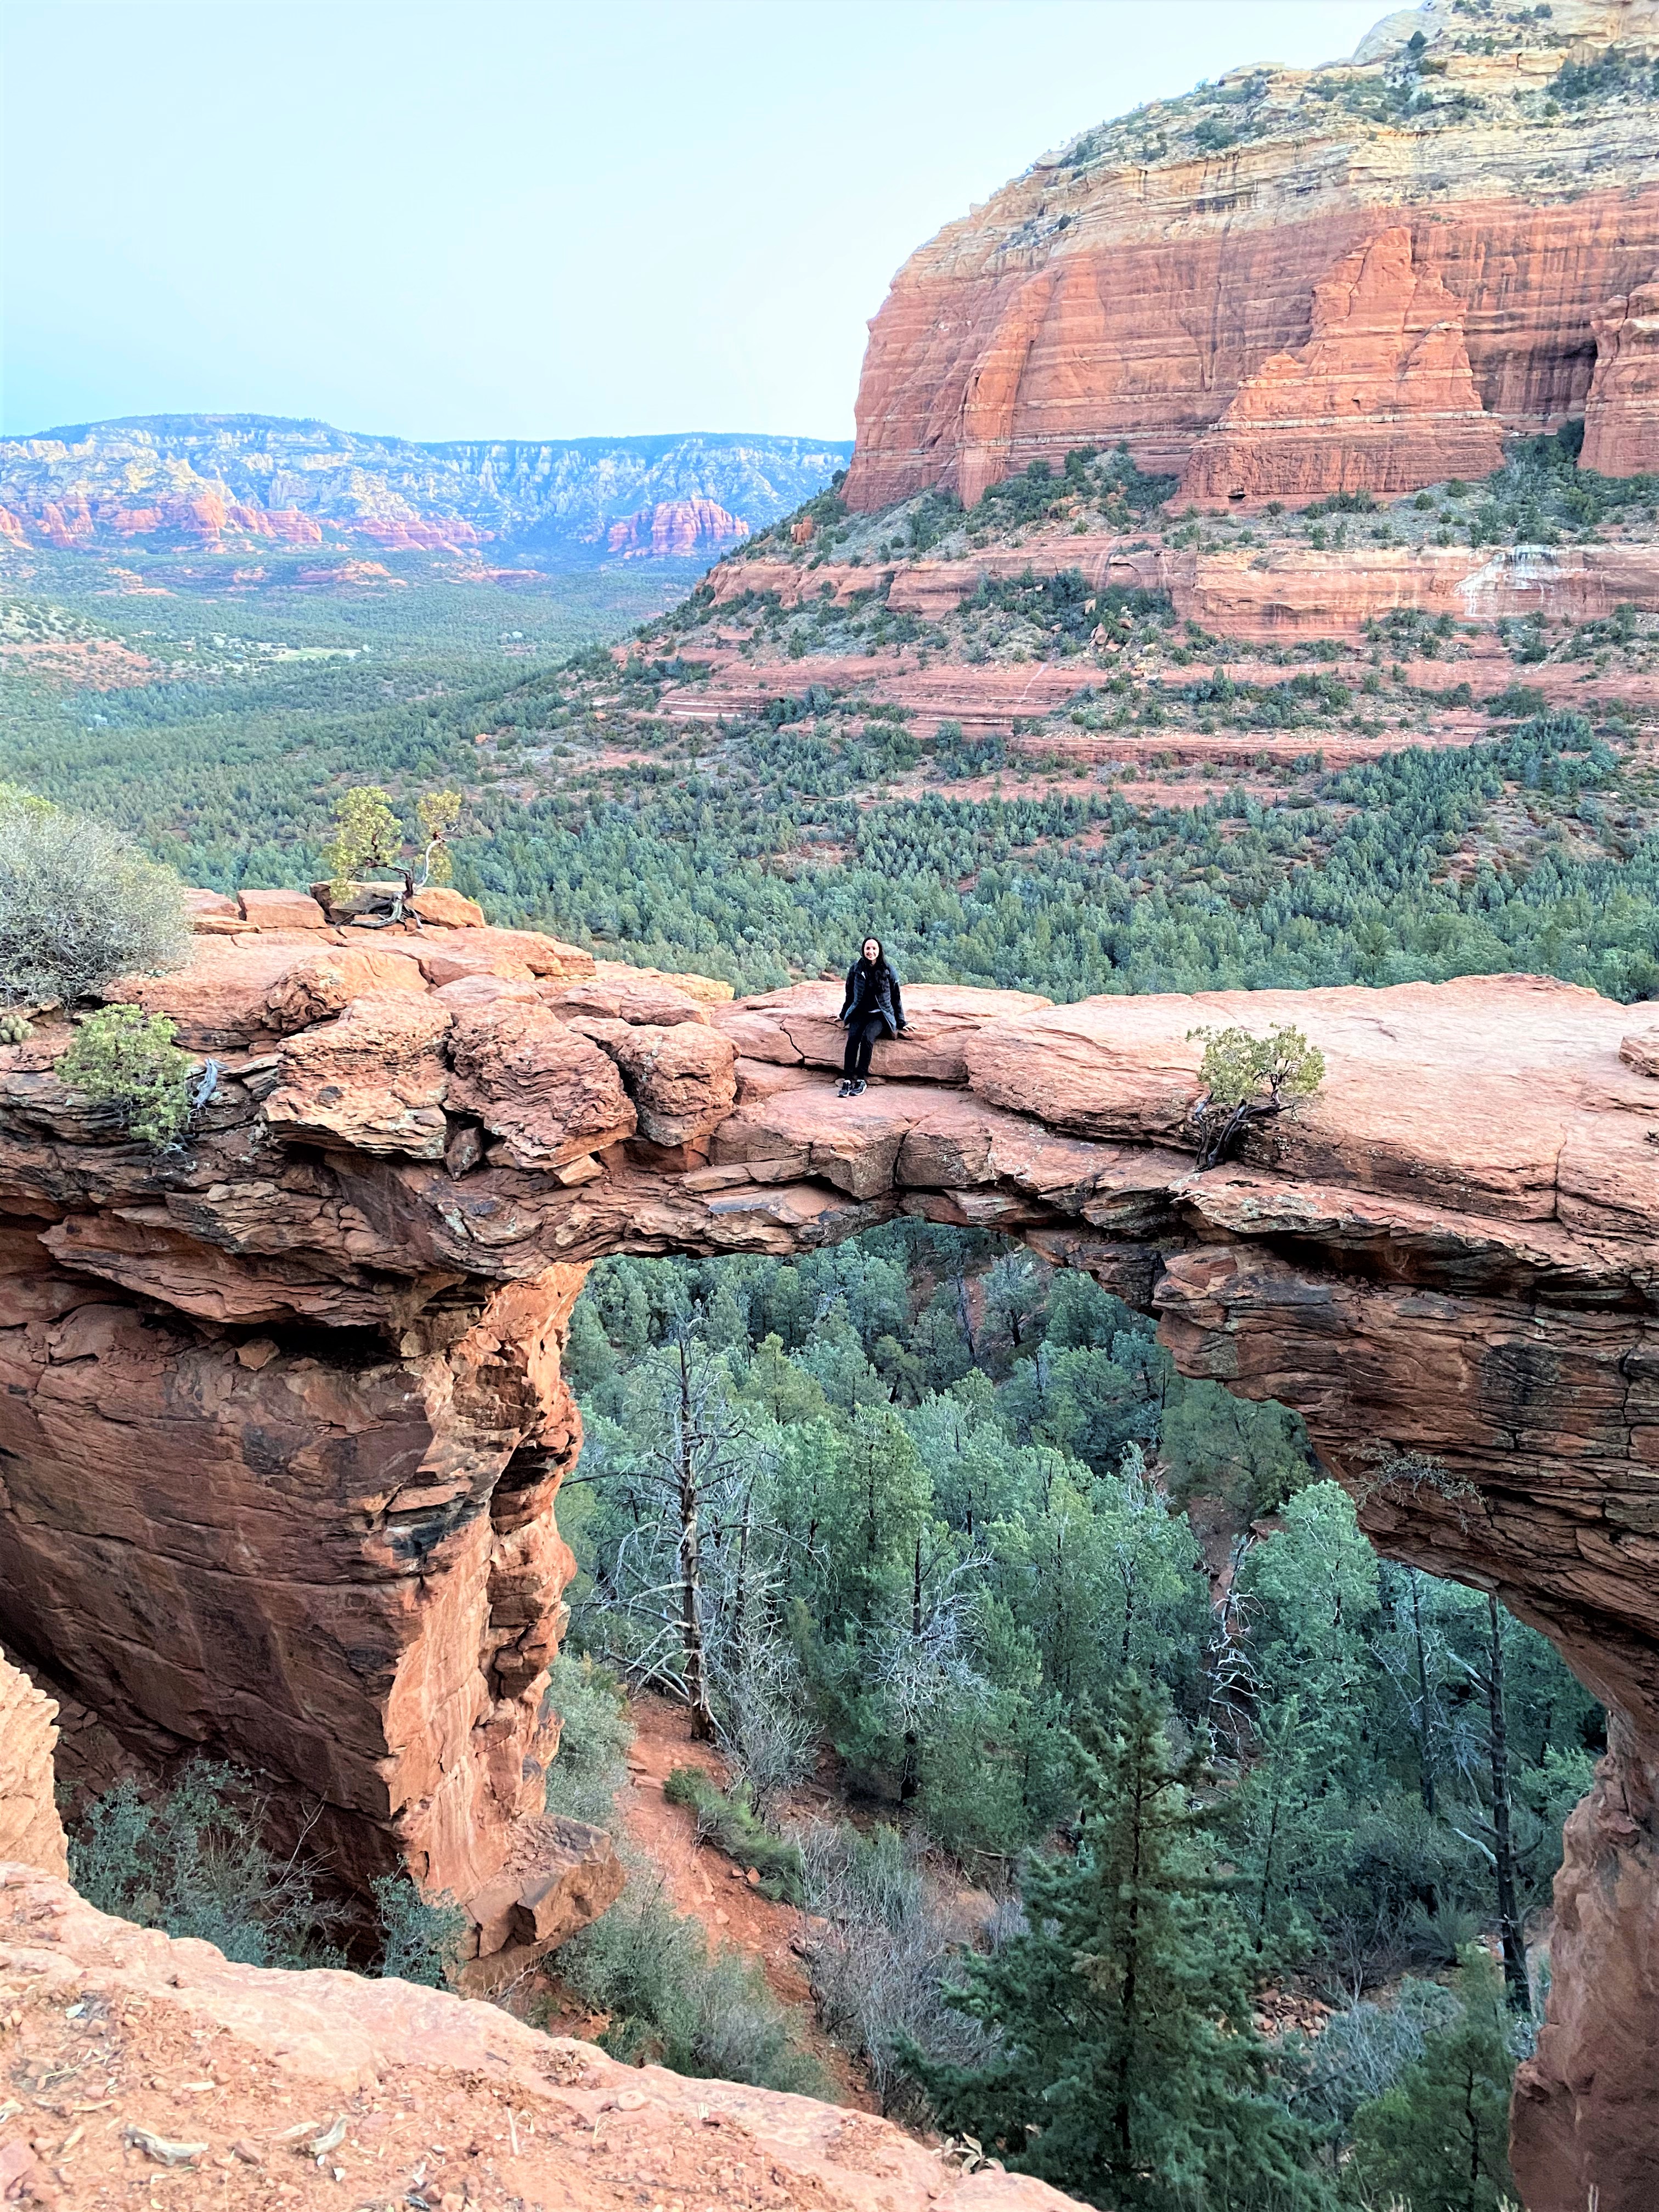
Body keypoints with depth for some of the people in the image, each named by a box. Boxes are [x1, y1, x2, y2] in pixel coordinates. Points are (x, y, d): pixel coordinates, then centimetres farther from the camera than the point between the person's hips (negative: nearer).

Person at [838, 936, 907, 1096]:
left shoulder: (888, 971, -2)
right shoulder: (856, 969, 2)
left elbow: (896, 998, 5)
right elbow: (850, 994, 15)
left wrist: (901, 1022, 7)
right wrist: (844, 1015, 20)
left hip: (880, 1015, -2)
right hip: (860, 1013, 2)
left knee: (867, 1037, -31)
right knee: (853, 1038, -28)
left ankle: (861, 1080, -26)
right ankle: (848, 1080, -30)